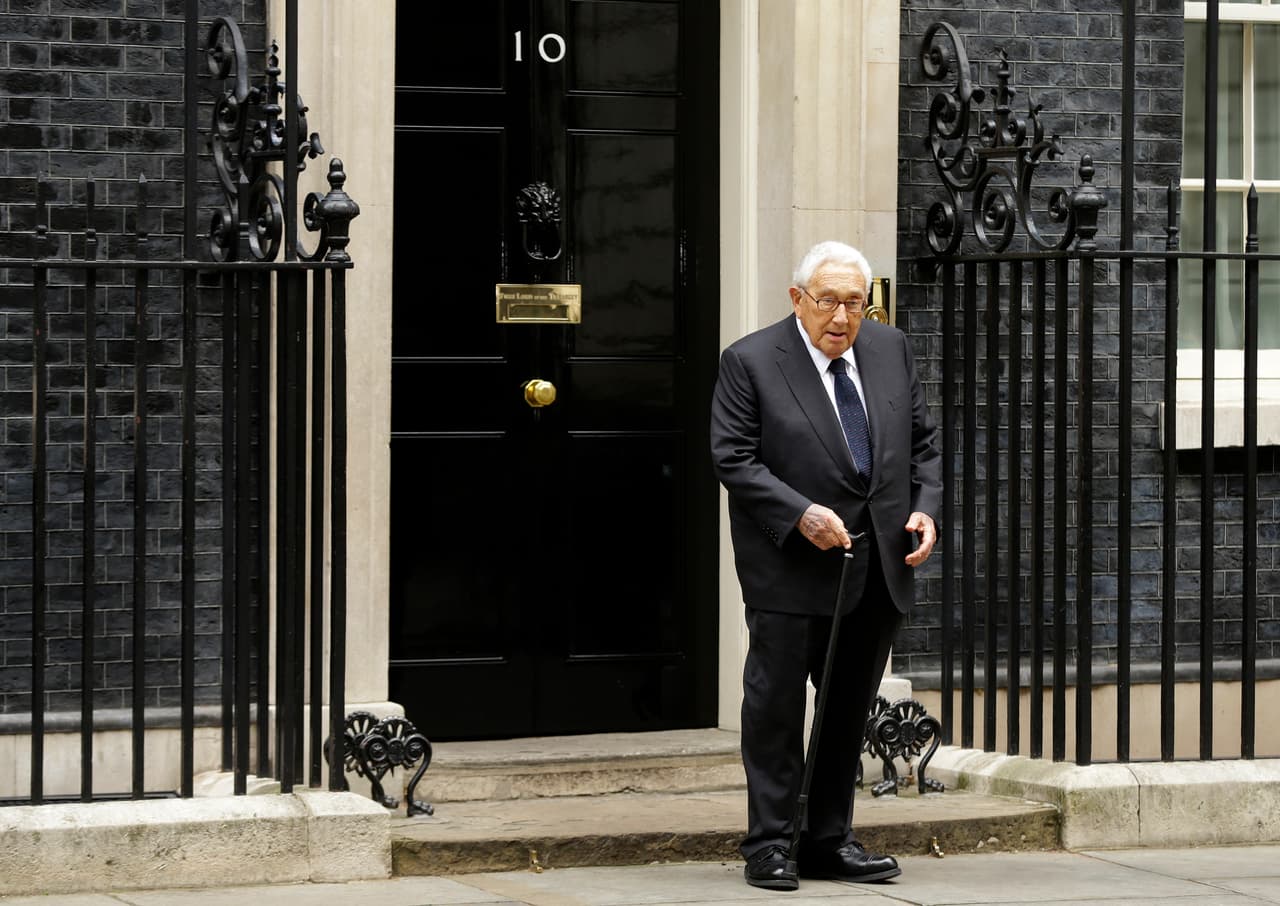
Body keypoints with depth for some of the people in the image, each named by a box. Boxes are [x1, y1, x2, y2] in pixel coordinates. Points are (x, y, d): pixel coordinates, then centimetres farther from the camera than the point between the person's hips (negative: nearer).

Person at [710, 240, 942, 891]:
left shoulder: (890, 350, 9)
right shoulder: (750, 362, -8)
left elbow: (922, 440, 15)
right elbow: (732, 458, -11)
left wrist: (926, 507, -1)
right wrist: (801, 514, -20)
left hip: (878, 568, 5)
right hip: (791, 569, -5)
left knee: (850, 708, 12)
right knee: (776, 706, 0)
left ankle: (830, 841, 22)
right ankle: (769, 844, 8)